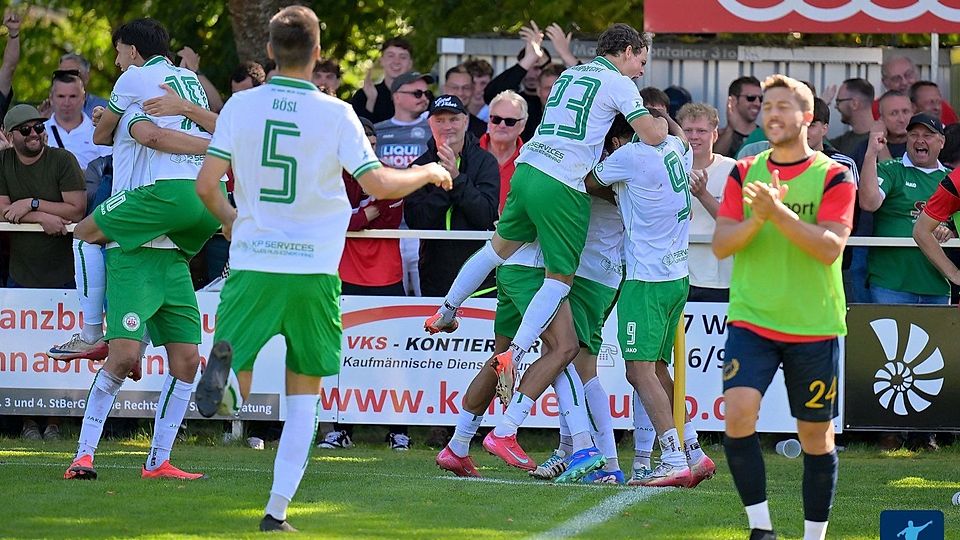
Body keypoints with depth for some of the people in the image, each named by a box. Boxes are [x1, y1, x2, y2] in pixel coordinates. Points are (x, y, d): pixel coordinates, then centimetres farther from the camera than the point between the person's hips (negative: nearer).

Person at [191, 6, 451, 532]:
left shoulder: (240, 105, -1)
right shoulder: (334, 113, -7)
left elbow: (206, 185, -1)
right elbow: (378, 184, -9)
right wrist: (428, 172, 10)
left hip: (252, 264, 1)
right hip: (313, 271, -1)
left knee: (235, 395, 6)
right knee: (304, 395, 13)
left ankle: (224, 366, -32)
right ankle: (277, 509, 4)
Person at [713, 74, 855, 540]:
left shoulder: (833, 177, -3)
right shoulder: (744, 173, 7)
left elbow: (830, 247, -15)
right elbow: (721, 244, 0)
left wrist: (777, 212, -27)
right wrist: (756, 219, -19)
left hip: (813, 326, -1)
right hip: (751, 320, 1)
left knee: (816, 436, 5)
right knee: (738, 411, -19)